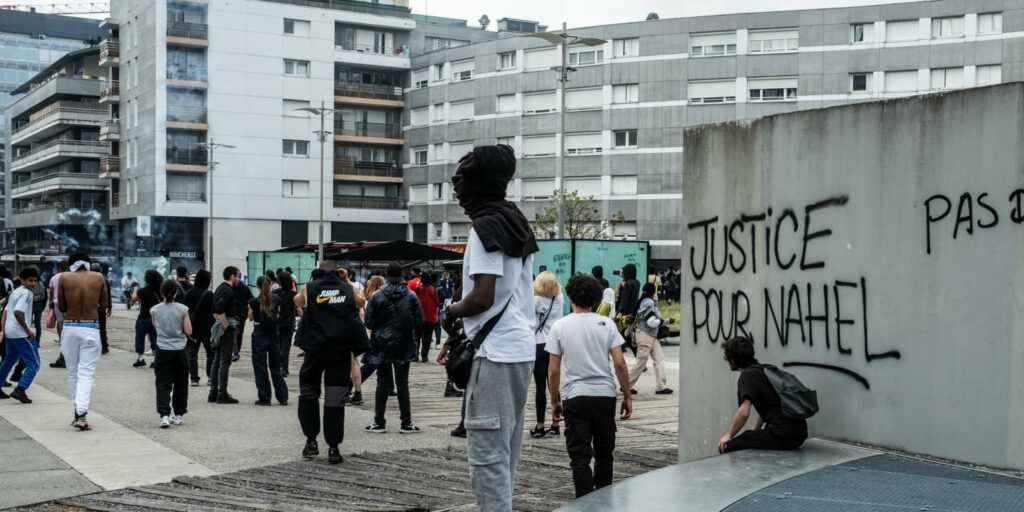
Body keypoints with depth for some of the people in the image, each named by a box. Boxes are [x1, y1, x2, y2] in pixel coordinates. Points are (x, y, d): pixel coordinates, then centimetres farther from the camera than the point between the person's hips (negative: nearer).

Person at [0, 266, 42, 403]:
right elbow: (18, 312, -22)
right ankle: (20, 390, -21)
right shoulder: (26, 293, -12)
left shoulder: (15, 292, 17)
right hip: (20, 334, -10)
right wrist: (28, 330, -15)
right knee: (33, 364, -9)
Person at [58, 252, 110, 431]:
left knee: (72, 372, 14)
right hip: (91, 329, -1)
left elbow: (61, 307, 3)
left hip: (70, 327, 1)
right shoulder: (99, 278, 2)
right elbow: (104, 305, 5)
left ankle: (78, 412, 19)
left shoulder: (65, 278, 1)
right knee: (86, 373, -3)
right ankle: (81, 413, -17)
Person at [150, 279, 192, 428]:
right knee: (180, 384, 14)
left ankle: (164, 415, -14)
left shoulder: (154, 310, -4)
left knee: (163, 384, 0)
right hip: (180, 350, 0)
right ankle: (178, 415, 22)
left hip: (163, 351, 0)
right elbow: (188, 331, -6)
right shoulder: (182, 309, -8)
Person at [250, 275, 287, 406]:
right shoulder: (276, 299, -1)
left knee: (260, 367, 5)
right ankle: (283, 397, 10)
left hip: (260, 333, -4)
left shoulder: (254, 301, -10)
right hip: (274, 332, 4)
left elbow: (251, 317, 4)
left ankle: (264, 398, 5)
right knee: (276, 366, 13)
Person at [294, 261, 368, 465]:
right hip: (341, 349, 0)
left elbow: (297, 301, 25)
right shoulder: (348, 289, 6)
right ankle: (333, 448, 0)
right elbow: (362, 302, 25)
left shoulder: (309, 288, 5)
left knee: (308, 393, 17)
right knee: (335, 398, 1)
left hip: (314, 347, 0)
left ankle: (311, 440, 14)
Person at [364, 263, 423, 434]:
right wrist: (413, 335, 17)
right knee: (402, 383, 5)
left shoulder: (376, 296, -6)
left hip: (382, 345, 0)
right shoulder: (411, 296, -4)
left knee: (382, 382, 6)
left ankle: (379, 423, 8)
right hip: (404, 347, 0)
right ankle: (406, 423, 5)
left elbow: (369, 322, -5)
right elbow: (420, 321, -1)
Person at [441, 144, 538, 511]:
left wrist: (452, 312, -1)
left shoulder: (486, 227, -13)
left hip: (495, 354, -9)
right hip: (521, 348, 10)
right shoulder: (517, 224, 14)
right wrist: (464, 328, 17)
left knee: (488, 454, -6)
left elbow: (482, 297, -20)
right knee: (505, 452, 16)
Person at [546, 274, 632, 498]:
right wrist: (627, 397, 4)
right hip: (605, 395, 2)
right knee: (604, 453, 17)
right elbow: (619, 364, -4)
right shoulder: (607, 324, 1)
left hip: (575, 397, -2)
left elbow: (553, 371, -2)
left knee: (580, 457, 1)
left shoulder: (559, 326, -1)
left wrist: (554, 401, 10)